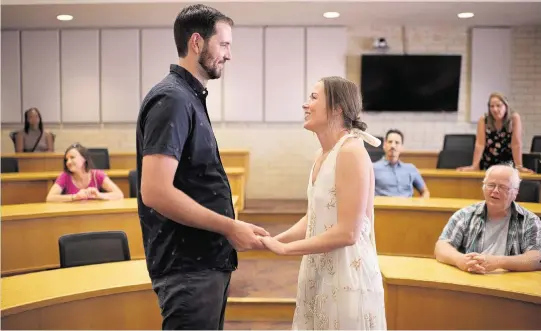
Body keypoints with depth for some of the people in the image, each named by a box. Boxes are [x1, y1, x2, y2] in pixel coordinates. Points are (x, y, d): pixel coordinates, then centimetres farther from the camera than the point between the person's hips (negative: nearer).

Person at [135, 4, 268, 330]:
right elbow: (155, 192, -26)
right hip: (189, 267, -10)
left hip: (205, 260, 10)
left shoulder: (190, 97, 13)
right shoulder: (172, 99, -17)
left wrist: (228, 228, 15)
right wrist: (230, 227, -21)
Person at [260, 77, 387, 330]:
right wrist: (275, 239, 1)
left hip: (347, 278, -8)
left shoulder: (351, 152, -18)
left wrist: (285, 248, -16)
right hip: (320, 275, 8)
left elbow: (346, 233, -22)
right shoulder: (322, 154, 8)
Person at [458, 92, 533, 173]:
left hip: (508, 164, -1)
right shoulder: (483, 120, -10)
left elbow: (516, 144, -15)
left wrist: (519, 166, -18)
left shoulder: (514, 118, -13)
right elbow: (480, 144, -14)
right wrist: (474, 166, -21)